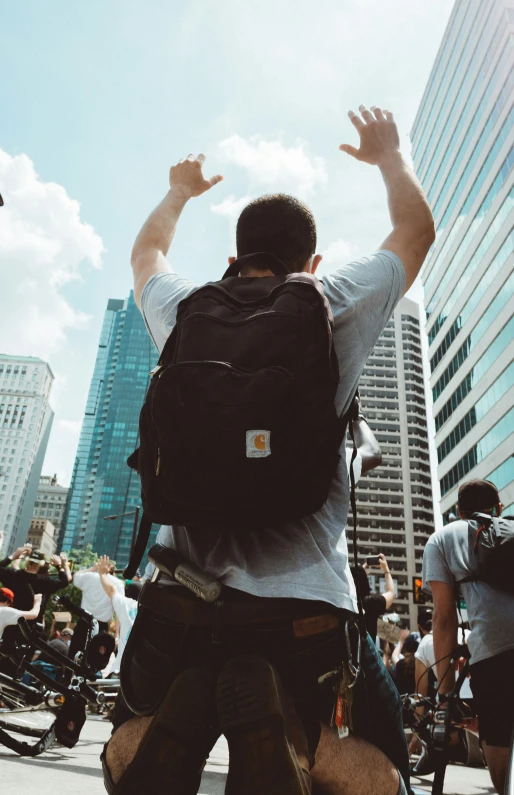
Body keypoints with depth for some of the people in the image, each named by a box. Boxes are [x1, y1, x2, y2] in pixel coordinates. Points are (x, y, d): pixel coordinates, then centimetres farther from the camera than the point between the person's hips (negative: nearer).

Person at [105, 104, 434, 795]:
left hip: (182, 596, 2)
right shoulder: (339, 308, 2)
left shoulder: (185, 312, 7)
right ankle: (289, 728, -18)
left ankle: (187, 712, -13)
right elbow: (417, 228, 22)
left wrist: (180, 190, 51)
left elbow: (147, 250, 32)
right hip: (305, 606, -1)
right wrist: (389, 154, 39)